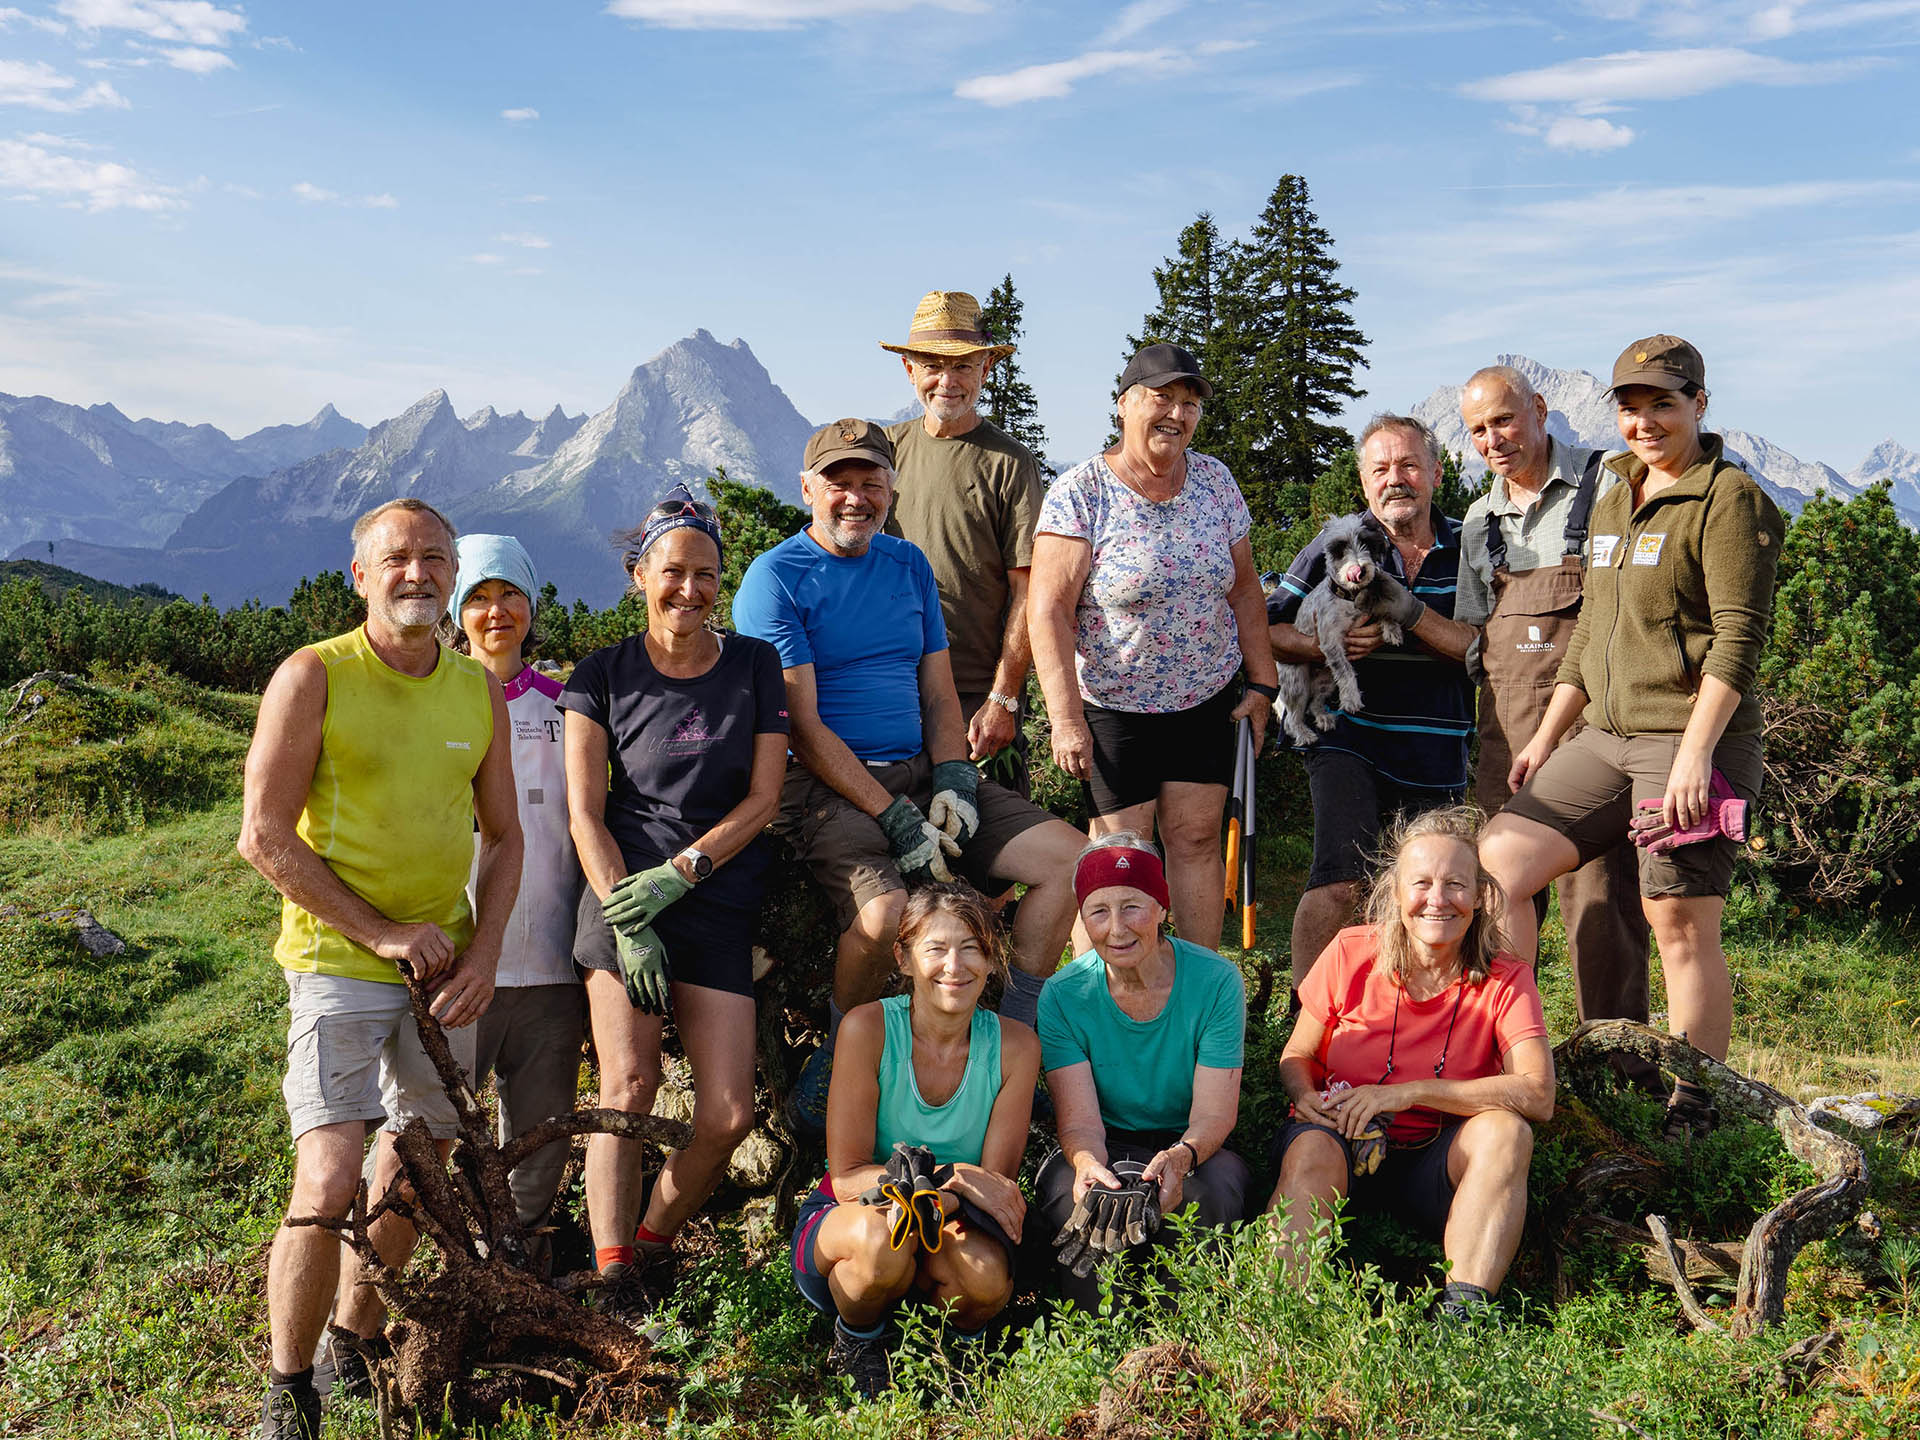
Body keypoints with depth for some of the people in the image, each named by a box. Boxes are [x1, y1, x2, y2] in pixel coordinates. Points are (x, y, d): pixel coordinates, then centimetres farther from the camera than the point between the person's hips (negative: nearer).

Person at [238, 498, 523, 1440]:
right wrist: (379, 932, -13)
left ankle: (359, 1335, 36)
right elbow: (264, 836, -10)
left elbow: (503, 835, 13)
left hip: (445, 967, 5)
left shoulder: (479, 690, 7)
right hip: (337, 963, -5)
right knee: (329, 1187, -15)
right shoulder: (314, 675, -7)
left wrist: (483, 954, 0)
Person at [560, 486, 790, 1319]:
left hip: (719, 905, 2)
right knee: (628, 1089, -13)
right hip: (624, 893, -2)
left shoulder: (754, 665, 10)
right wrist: (627, 927, -11)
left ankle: (654, 1242, 17)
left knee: (728, 1115, -5)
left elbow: (762, 797, 4)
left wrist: (679, 872, -9)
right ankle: (613, 1282, -8)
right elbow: (585, 813, 0)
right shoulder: (603, 676, 5)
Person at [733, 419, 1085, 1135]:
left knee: (1067, 856, -9)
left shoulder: (909, 565, 15)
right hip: (828, 784, -6)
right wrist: (896, 819, -19)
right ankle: (834, 1069, -6)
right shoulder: (776, 578, -4)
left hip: (923, 771, 6)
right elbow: (803, 726, -12)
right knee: (883, 909, -34)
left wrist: (953, 783, -3)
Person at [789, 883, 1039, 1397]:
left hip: (950, 1228, 2)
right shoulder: (868, 1028, -18)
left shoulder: (1013, 1046, -10)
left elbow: (998, 1185, -10)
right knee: (882, 1238, -37)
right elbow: (848, 1178, -18)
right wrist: (952, 1178, -31)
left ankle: (962, 1347, 5)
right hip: (841, 1221, -2)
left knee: (986, 1275, -33)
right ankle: (856, 1340, -2)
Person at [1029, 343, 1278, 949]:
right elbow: (1049, 612, -15)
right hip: (1112, 706, -4)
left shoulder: (1214, 480, 4)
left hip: (1207, 700, 4)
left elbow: (1244, 589, 11)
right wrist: (1066, 719, -21)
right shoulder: (1080, 493, -11)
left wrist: (1261, 681, 7)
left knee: (1197, 840, 4)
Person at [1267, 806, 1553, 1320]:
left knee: (1506, 1132, -30)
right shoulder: (1351, 954, -5)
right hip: (1343, 1143, 0)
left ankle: (1464, 1311, -38)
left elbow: (1538, 1096, -21)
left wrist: (1409, 1092, -25)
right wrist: (1305, 1095, -19)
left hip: (1439, 1163, 0)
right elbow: (1296, 1056, 7)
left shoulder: (1505, 980, -6)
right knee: (1310, 1148, -34)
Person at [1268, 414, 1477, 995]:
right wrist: (1326, 645, -16)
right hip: (1350, 741, -2)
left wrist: (1410, 611, -20)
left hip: (1436, 756, 3)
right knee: (1340, 882, -21)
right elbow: (1267, 628, 3)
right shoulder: (1336, 546, 2)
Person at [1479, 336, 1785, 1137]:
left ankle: (1695, 1115, 7)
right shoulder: (1614, 502, 18)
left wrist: (1695, 753, -21)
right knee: (1497, 861, -1)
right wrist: (1545, 738, 20)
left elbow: (1738, 638, -14)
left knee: (1681, 925, -5)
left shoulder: (1728, 499, -6)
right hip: (1605, 739, 8)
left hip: (1689, 742, -8)